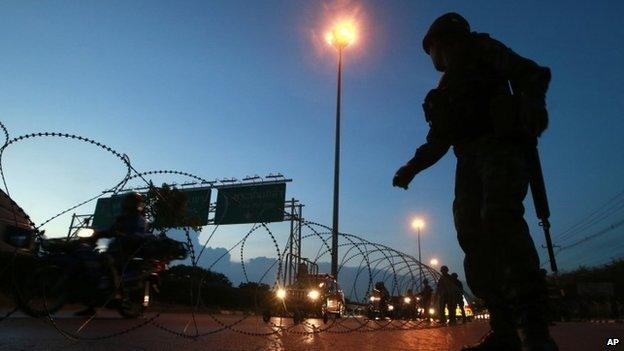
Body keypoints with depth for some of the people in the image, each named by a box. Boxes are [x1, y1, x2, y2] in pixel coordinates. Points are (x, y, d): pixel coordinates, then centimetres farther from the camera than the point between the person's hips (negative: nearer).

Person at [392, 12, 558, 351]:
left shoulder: (481, 50, 15)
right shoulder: (446, 88, 31)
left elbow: (531, 73, 0)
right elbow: (438, 141, 29)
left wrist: (532, 103, -21)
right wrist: (412, 167, 19)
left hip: (502, 147, -6)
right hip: (469, 159, 7)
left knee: (499, 218, -27)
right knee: (472, 236, -8)